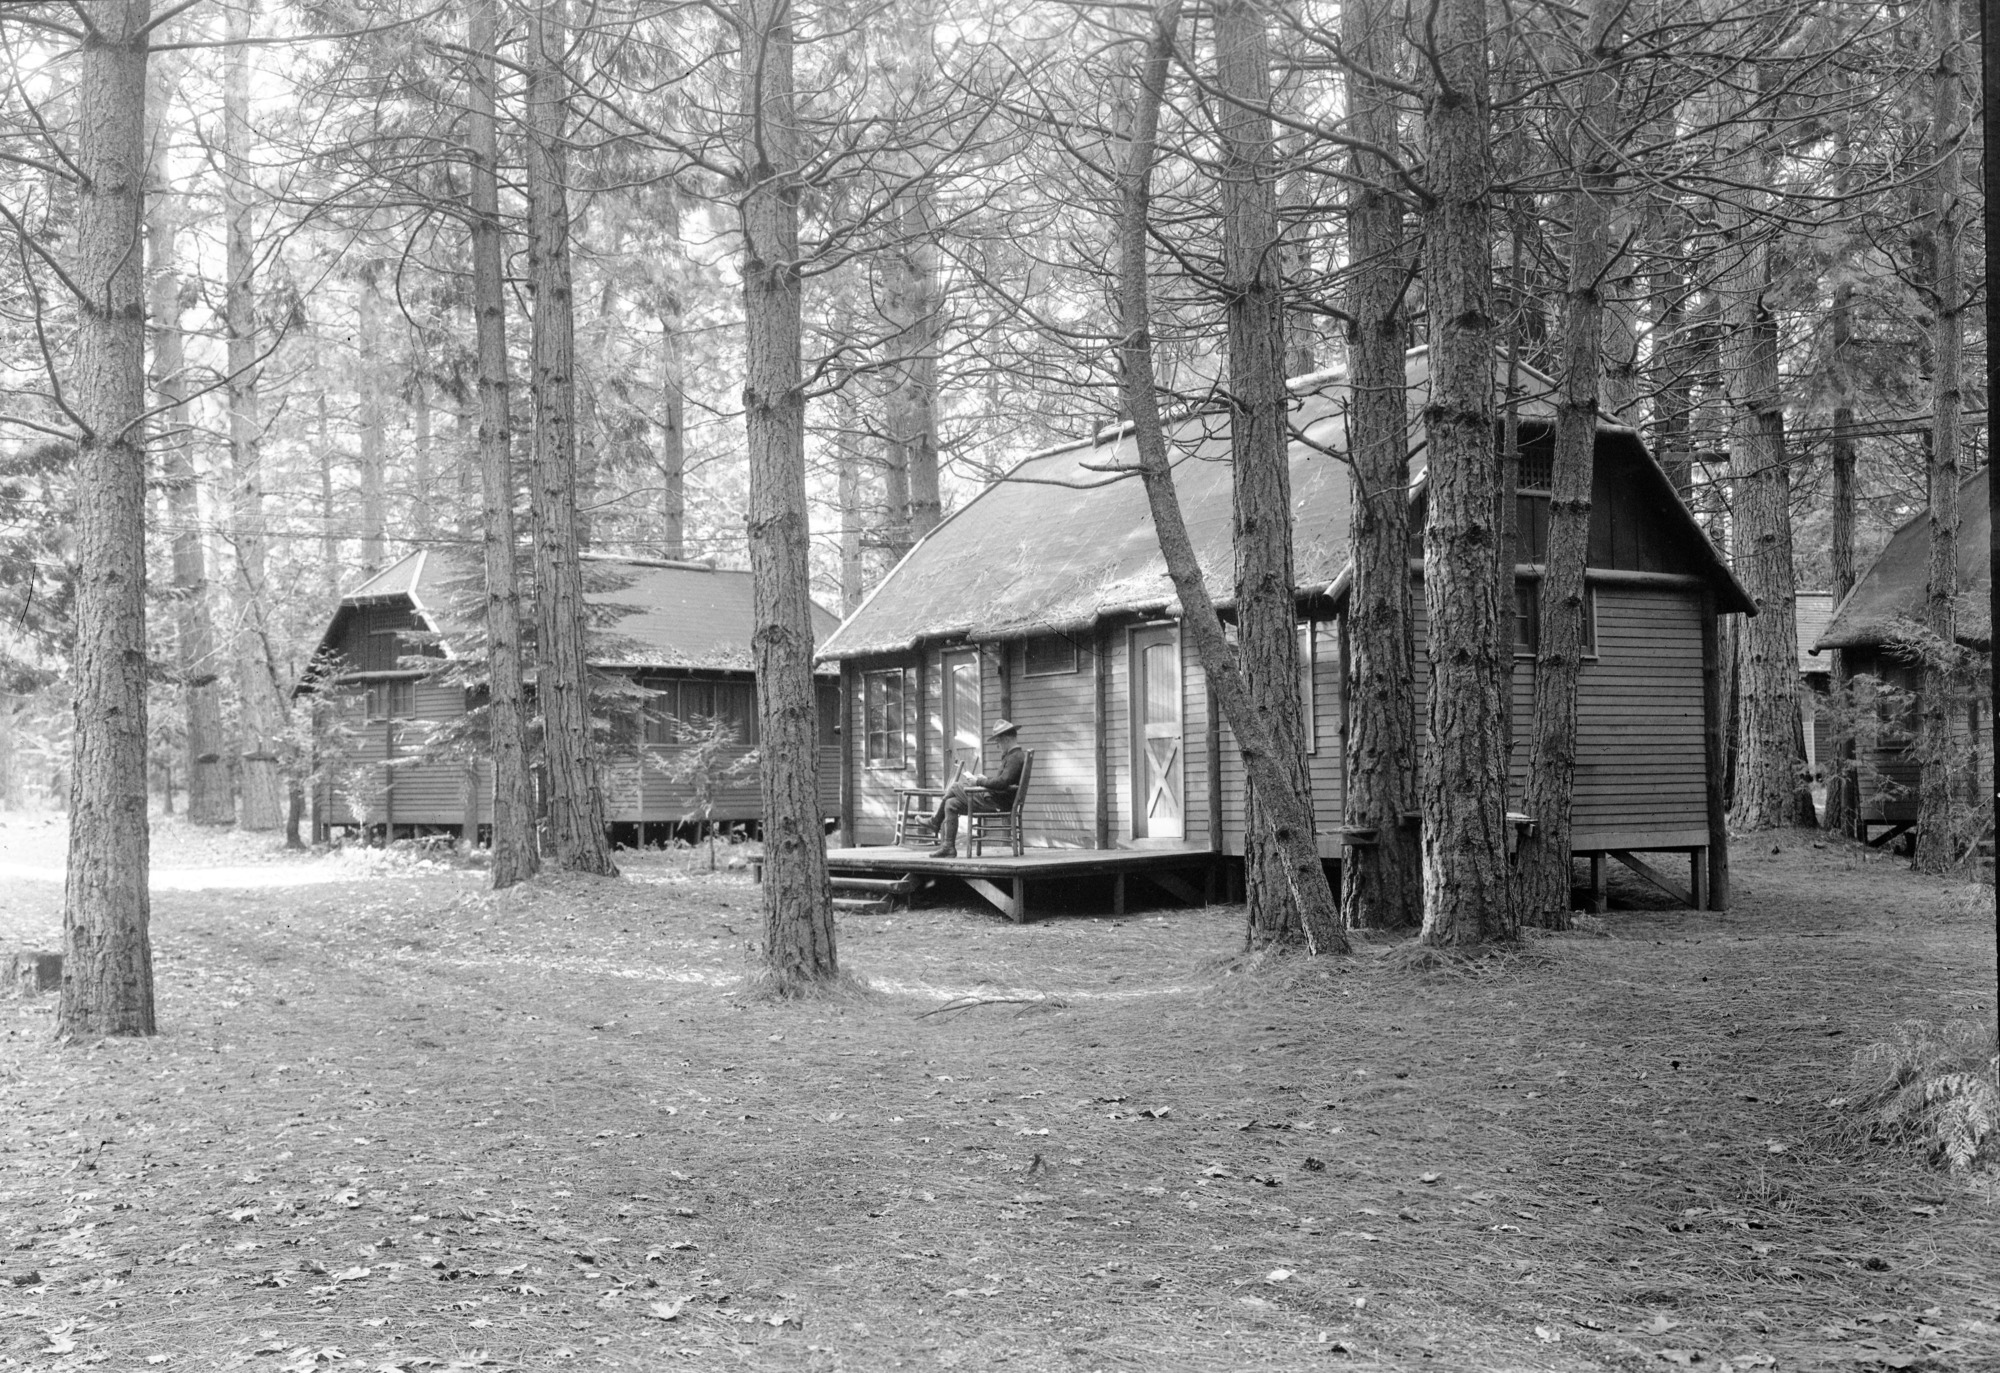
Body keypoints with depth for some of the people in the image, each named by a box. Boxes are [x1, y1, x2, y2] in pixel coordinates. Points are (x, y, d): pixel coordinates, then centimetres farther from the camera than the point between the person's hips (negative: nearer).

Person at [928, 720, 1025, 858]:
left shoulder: (1015, 757, -17)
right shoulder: (1013, 755, 16)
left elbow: (1002, 782, -28)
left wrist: (979, 782, -16)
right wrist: (985, 777, 11)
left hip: (997, 802, -10)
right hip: (995, 799, 10)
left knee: (955, 787, -6)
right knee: (951, 804, 9)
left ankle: (935, 821, 10)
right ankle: (946, 846, 9)